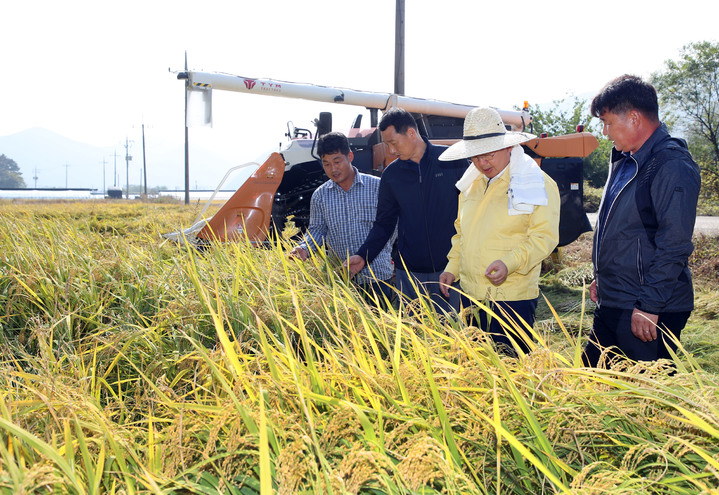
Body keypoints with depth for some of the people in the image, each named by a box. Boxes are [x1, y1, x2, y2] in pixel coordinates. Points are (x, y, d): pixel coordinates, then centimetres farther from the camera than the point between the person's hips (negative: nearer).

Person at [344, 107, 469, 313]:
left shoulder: (452, 160, -2)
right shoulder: (391, 174, 5)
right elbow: (384, 224, 12)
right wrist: (363, 256, -2)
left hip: (451, 269, -2)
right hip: (409, 273, 2)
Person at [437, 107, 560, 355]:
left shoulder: (537, 184, -6)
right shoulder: (472, 184, 13)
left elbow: (544, 237, -12)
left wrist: (510, 263, -26)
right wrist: (452, 268, 11)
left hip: (512, 299, -6)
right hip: (470, 296, 6)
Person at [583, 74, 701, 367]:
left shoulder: (673, 166, -17)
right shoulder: (625, 161, 14)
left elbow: (674, 247, -21)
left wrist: (649, 306, -21)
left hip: (649, 312, -9)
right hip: (611, 304, 9)